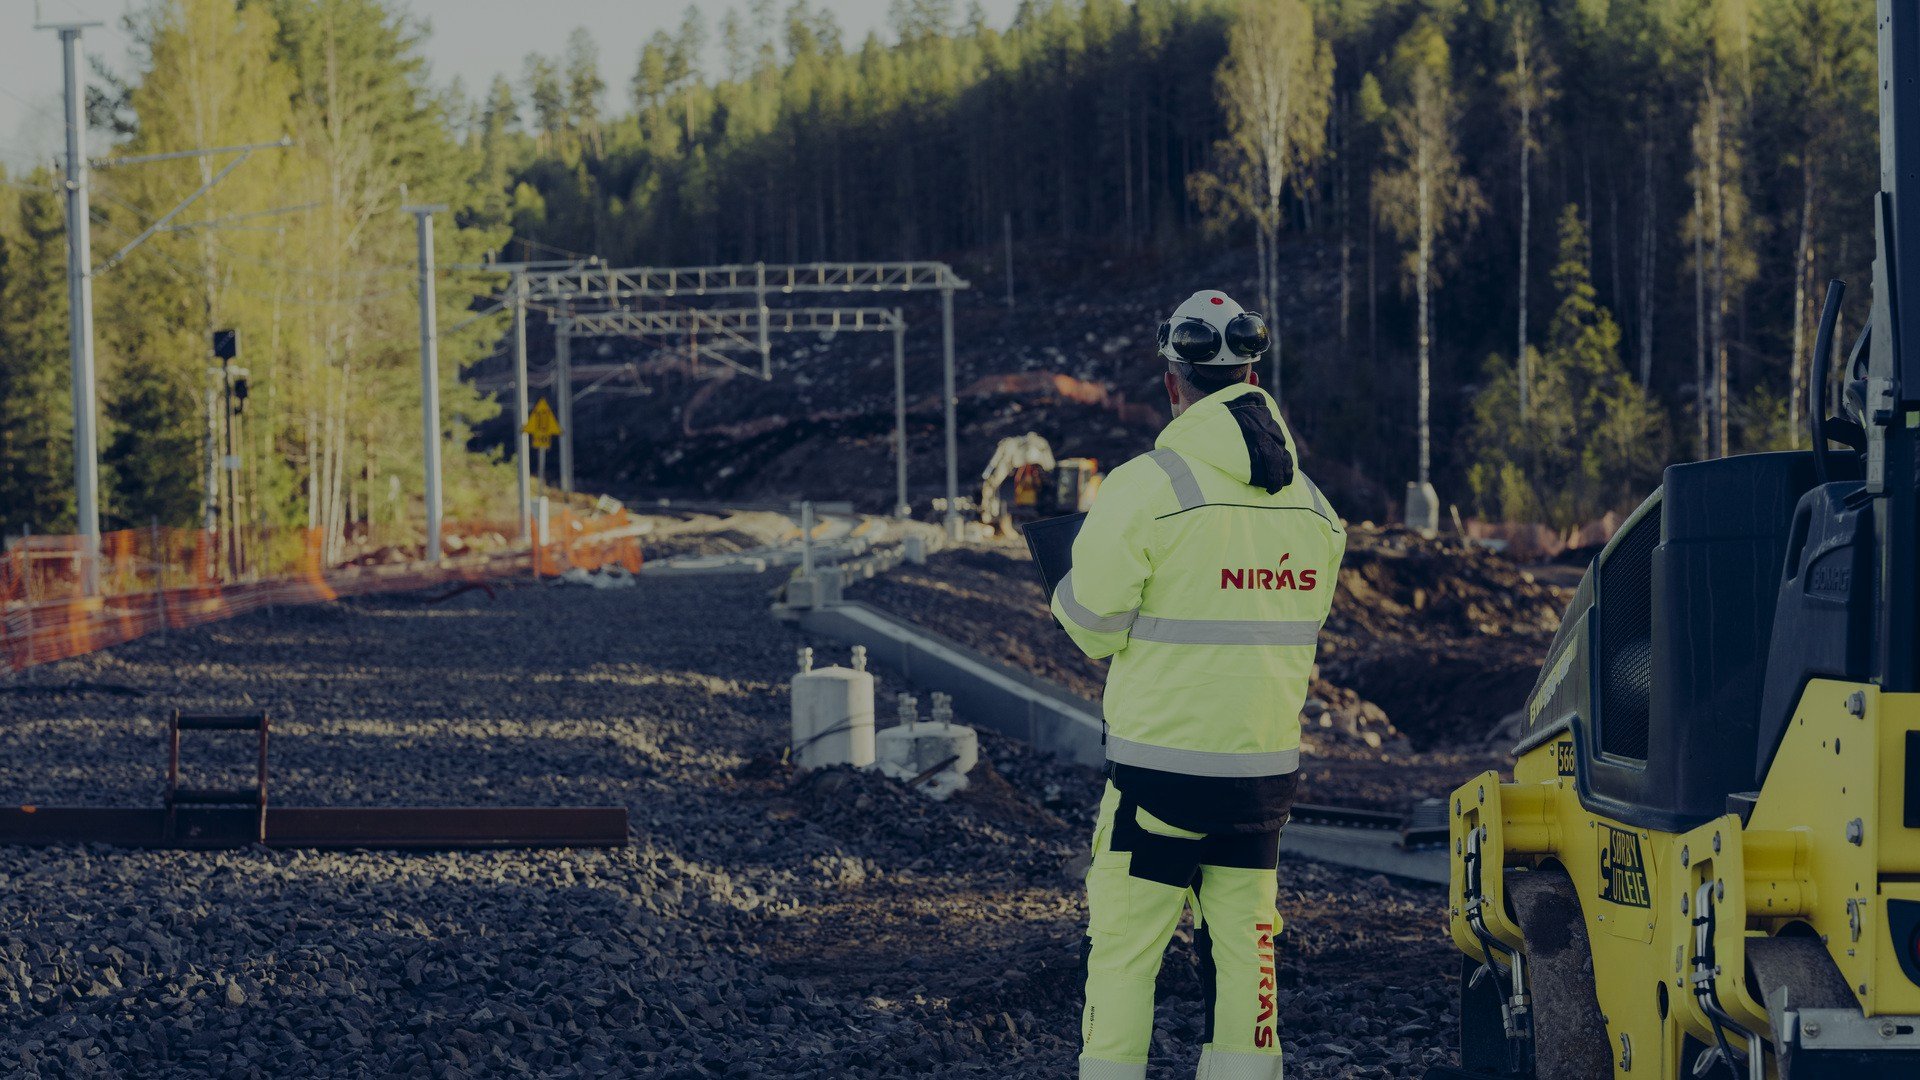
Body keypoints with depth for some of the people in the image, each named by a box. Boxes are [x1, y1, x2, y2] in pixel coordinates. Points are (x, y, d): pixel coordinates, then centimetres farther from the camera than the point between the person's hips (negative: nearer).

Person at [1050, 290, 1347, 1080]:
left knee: (1124, 947, 3)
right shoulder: (1312, 504, 4)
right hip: (1267, 765, 5)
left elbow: (1093, 624, -9)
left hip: (1161, 759, -5)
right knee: (1244, 942, 10)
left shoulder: (1144, 488, -13)